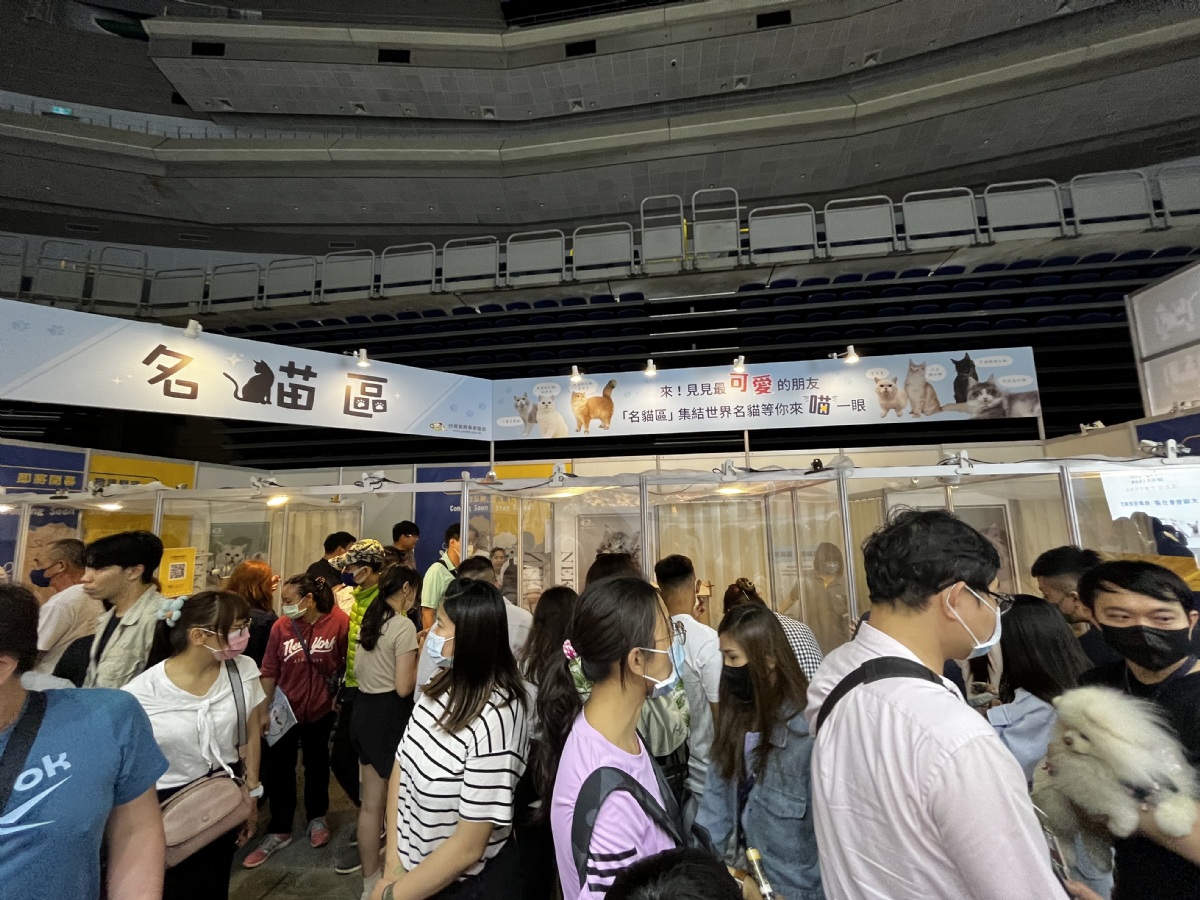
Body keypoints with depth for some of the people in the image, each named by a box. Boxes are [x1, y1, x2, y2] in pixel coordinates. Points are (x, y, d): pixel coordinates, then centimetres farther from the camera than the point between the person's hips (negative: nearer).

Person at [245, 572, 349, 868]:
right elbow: (269, 673, -4)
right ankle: (279, 831, 34)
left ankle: (317, 818, 42)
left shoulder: (339, 622, -21)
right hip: (285, 710, 1)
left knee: (316, 764, 19)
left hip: (320, 709, -1)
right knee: (278, 769, 12)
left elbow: (348, 663, -11)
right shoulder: (281, 626, -14)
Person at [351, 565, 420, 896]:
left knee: (370, 802, 19)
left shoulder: (369, 620, 6)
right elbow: (403, 687, -21)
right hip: (389, 714, -8)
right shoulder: (404, 626, -20)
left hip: (363, 709, 8)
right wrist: (422, 664, -4)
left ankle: (370, 880, 33)